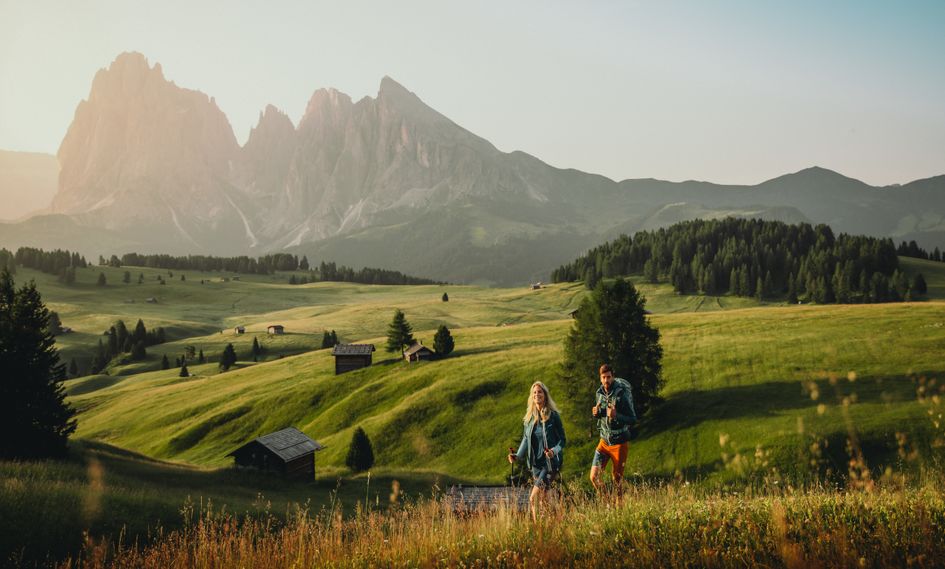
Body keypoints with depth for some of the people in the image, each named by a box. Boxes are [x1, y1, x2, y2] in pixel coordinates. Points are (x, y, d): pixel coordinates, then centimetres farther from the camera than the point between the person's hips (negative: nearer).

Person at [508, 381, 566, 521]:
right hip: (536, 462, 5)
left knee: (533, 498, -14)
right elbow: (526, 439, 13)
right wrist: (518, 455, -1)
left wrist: (554, 451, -23)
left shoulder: (553, 415, -9)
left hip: (550, 462, -5)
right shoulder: (529, 417, 6)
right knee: (542, 498, 11)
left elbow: (562, 439, -5)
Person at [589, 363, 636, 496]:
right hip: (604, 441, 5)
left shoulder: (621, 395, -16)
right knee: (594, 477, -1)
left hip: (619, 442, -5)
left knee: (617, 480, 3)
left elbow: (633, 419, -16)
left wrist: (616, 416, -32)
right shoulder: (600, 393, 3)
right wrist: (596, 413, -5)